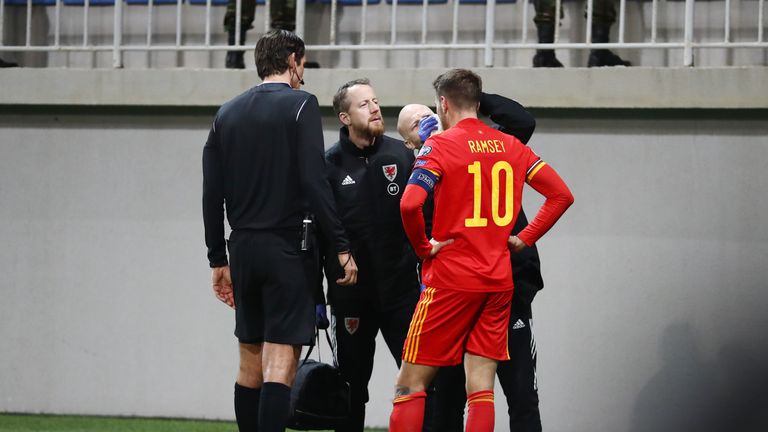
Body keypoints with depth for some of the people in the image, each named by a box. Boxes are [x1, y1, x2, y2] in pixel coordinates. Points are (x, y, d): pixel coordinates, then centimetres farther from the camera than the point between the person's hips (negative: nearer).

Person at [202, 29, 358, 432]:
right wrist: (341, 247, -11)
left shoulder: (227, 113, 13)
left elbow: (212, 195, 11)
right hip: (286, 248, -6)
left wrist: (218, 259, 17)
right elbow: (313, 182, -14)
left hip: (243, 248, 6)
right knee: (281, 361, -9)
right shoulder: (300, 104, -5)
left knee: (250, 363, 12)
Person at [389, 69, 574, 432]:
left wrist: (423, 248, -7)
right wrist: (525, 239, 11)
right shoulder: (510, 146, 9)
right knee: (480, 391, 3)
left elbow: (410, 204, -22)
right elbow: (561, 194, 9)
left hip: (452, 279, -5)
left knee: (410, 384, 2)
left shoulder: (439, 146, -7)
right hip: (499, 280, 5)